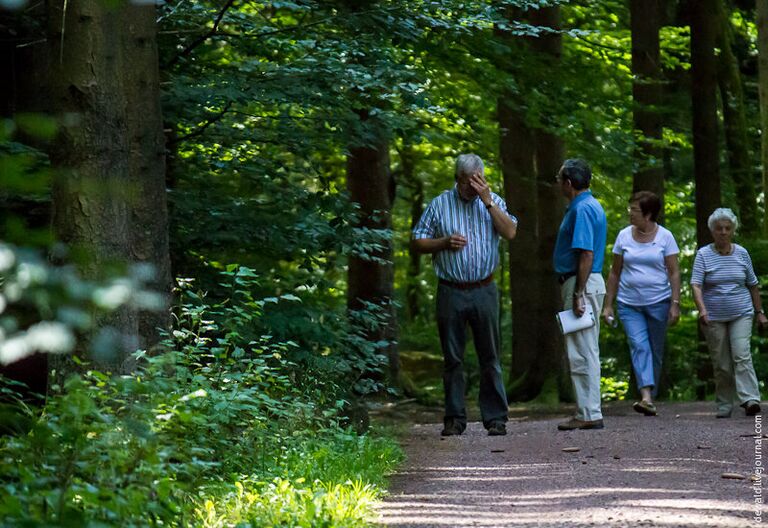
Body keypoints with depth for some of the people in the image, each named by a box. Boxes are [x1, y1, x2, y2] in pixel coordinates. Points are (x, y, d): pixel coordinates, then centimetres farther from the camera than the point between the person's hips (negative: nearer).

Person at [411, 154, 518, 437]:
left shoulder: (493, 202, 6)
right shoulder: (439, 205, 3)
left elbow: (511, 232, -9)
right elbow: (417, 242, 5)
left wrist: (488, 201, -13)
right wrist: (445, 243, -11)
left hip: (484, 290, 0)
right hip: (451, 293, 0)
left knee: (490, 357, 1)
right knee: (452, 358, 4)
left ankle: (496, 418, 3)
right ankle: (455, 419, 10)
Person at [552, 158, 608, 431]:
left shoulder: (582, 210, -16)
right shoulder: (589, 206, 17)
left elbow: (586, 255, -22)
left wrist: (578, 295, -24)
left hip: (581, 284, -11)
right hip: (583, 283, 11)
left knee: (582, 352, -8)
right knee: (586, 352, 12)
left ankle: (589, 414, -8)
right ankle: (588, 412, 16)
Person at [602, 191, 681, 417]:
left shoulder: (665, 237, 0)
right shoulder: (624, 236, 5)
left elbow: (674, 272, -1)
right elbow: (615, 272, 10)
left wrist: (675, 304, -9)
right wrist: (608, 304, 7)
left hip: (658, 303, 0)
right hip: (629, 304, 1)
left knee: (655, 351, 4)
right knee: (639, 346, -17)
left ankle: (651, 397, 14)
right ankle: (646, 397, -29)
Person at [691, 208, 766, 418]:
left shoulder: (742, 253, 6)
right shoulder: (704, 255, -3)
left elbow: (753, 285, 14)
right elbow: (696, 284, -13)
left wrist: (759, 312, 13)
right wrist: (702, 309, -28)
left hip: (741, 315, 1)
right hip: (714, 318, -1)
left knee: (742, 356, -15)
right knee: (721, 364, 2)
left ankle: (750, 399, -23)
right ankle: (724, 406, 10)